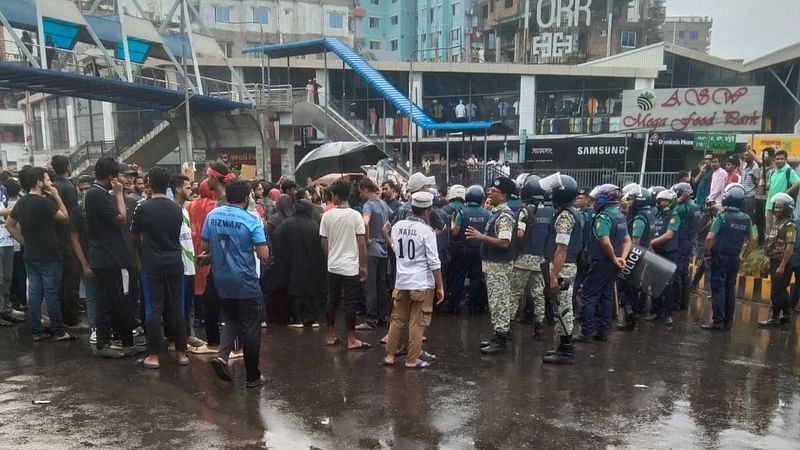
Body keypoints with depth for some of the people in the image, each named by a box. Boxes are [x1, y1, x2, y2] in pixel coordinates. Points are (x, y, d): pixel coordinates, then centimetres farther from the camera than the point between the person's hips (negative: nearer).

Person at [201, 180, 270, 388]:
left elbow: (205, 248, 6)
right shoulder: (251, 221, -15)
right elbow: (264, 255, -17)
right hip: (245, 281, -5)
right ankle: (253, 376, 14)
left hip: (221, 280, 5)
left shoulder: (212, 216, -1)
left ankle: (222, 356, 0)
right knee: (250, 328, 6)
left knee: (232, 321, 23)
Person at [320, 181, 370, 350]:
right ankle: (351, 340, 7)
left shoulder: (327, 216, -2)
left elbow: (324, 243, 4)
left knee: (332, 301, 13)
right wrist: (363, 266, -1)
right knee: (350, 303, 1)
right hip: (350, 266, -3)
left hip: (333, 266, 3)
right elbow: (361, 243, -10)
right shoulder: (355, 215, -10)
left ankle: (331, 336, 22)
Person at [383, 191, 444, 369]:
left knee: (397, 320, 15)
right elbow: (434, 262, -11)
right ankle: (412, 360, 8)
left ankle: (389, 355, 21)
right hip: (422, 283, -5)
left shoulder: (397, 226, 2)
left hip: (401, 281, 5)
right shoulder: (427, 231, -12)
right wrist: (440, 287, -5)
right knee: (417, 323, 3)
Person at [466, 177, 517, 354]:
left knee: (498, 301, -4)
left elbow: (504, 242, -26)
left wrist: (481, 237, -25)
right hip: (493, 263, 10)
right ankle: (500, 334, 25)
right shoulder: (497, 212, 13)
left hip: (499, 265, -10)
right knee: (499, 300, 16)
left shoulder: (505, 215, -18)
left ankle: (501, 340, 4)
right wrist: (481, 236, 10)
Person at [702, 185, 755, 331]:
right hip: (734, 258, 5)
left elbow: (710, 238, -19)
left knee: (718, 288, -3)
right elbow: (752, 239, 11)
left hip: (720, 257, -5)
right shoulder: (746, 219, 4)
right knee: (730, 289, 11)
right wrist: (744, 256, 18)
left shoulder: (722, 217, -13)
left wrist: (706, 254, -8)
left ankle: (718, 321, -3)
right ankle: (728, 321, 16)